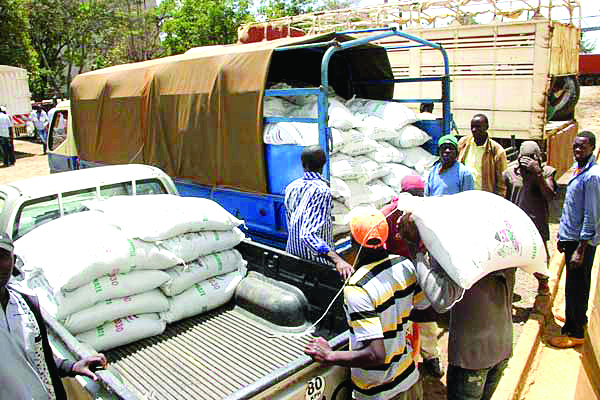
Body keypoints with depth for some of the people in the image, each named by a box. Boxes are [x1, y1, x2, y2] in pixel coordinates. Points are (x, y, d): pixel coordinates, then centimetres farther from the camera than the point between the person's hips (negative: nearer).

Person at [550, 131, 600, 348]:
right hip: (571, 237, 9)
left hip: (581, 241, -9)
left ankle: (575, 333, 12)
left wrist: (581, 249, -21)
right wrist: (562, 235, 20)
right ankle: (576, 318, 40)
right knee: (575, 284, 22)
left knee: (576, 286, 0)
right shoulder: (578, 169, 10)